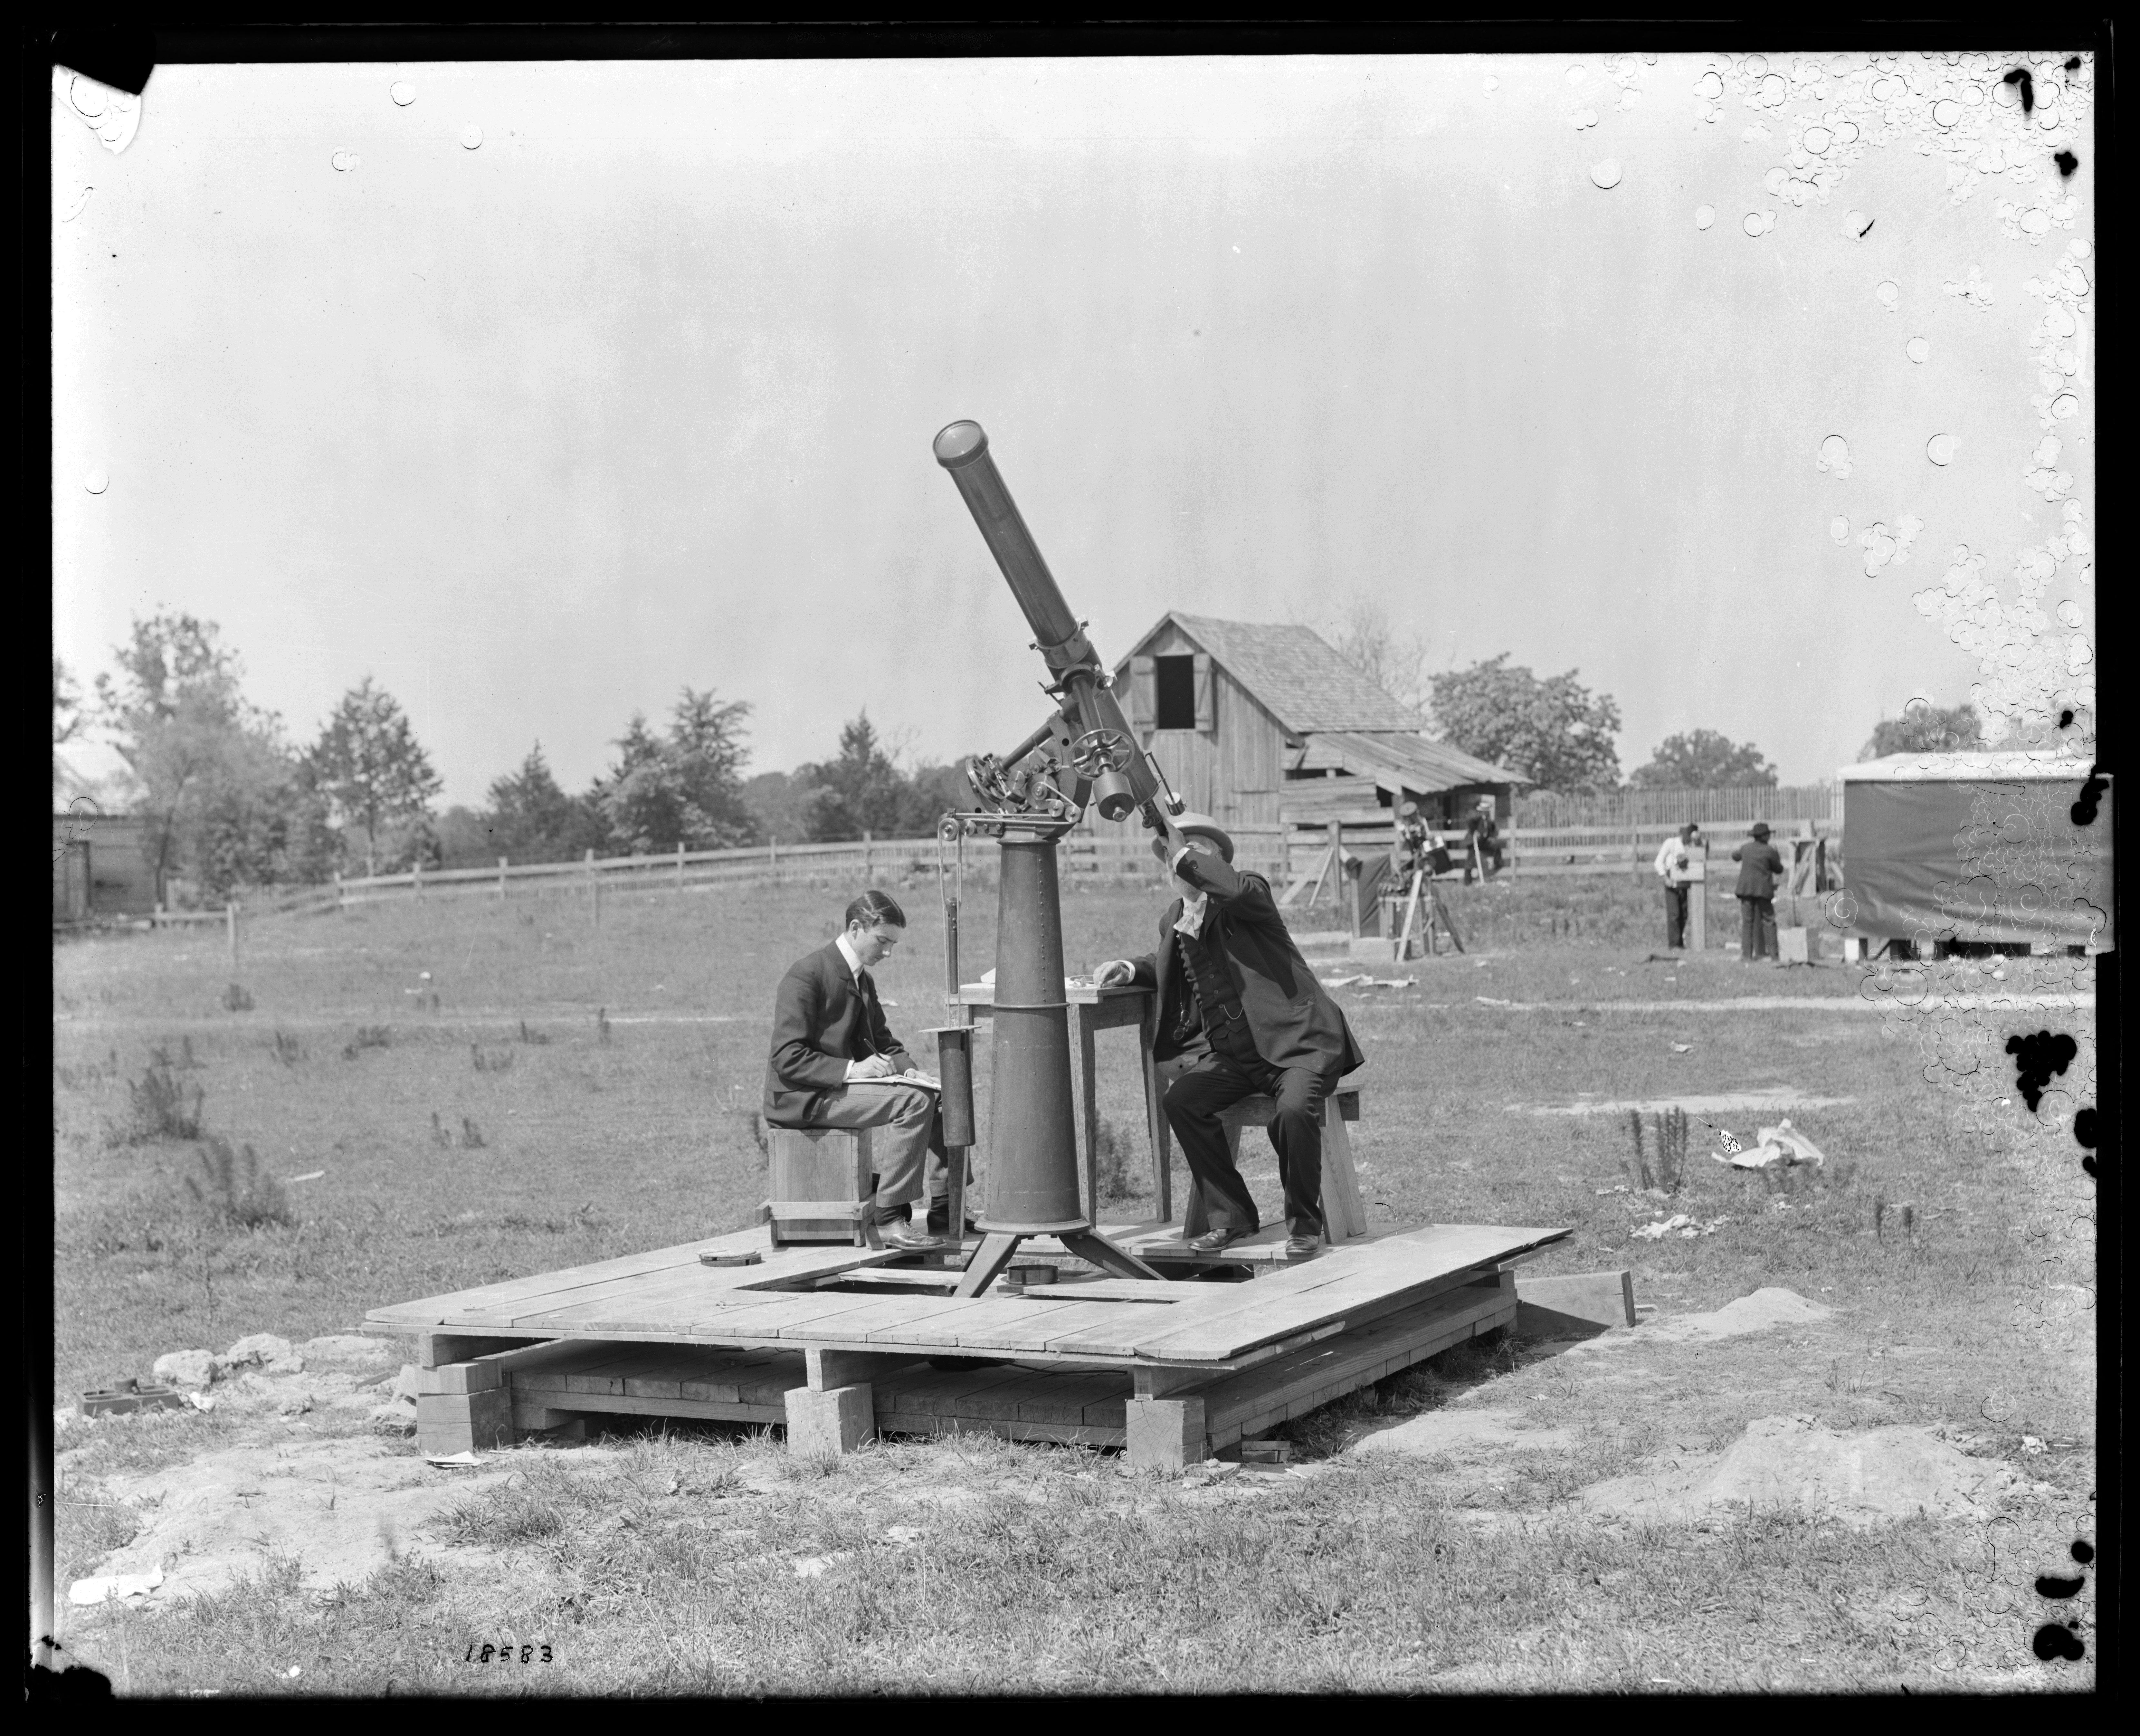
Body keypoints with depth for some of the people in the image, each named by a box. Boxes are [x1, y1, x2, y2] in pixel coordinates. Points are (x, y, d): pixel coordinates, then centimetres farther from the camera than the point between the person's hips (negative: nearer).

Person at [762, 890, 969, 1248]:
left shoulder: (864, 980, 14)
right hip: (802, 1098, -9)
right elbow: (787, 1058, -20)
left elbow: (883, 1042, 24)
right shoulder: (807, 975, -15)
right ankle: (889, 1220, -24)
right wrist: (851, 1070, -27)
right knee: (913, 1101, -25)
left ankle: (946, 1211, 0)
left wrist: (909, 1070, 2)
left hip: (841, 1087, 9)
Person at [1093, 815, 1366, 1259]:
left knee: (1294, 1110, -32)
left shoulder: (1250, 892, -6)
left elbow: (1234, 889, -32)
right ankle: (1231, 1217, -4)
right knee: (1180, 1102, -19)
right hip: (1229, 1052, 6)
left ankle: (1305, 1224, -8)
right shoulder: (1174, 918, 12)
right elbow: (1166, 965, 33)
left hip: (1296, 1043, -6)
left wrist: (1181, 853, -25)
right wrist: (1131, 969, 11)